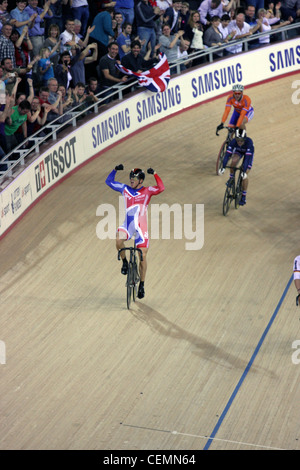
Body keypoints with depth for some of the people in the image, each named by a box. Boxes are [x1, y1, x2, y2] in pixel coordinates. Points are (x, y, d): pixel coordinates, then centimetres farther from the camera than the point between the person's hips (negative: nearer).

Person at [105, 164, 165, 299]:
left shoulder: (147, 191, -3)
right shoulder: (125, 189, 6)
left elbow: (161, 188, -20)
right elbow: (109, 182, 10)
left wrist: (154, 174, -25)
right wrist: (115, 170, -2)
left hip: (141, 228, -2)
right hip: (127, 225, 2)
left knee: (142, 256, 0)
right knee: (118, 240, -31)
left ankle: (142, 285, 15)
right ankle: (124, 262, -2)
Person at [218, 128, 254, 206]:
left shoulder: (249, 142, -42)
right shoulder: (233, 141, -35)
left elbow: (247, 157, -45)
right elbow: (228, 154, -37)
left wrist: (244, 171, -51)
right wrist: (223, 167, -45)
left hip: (248, 153, -2)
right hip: (238, 151, 2)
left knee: (245, 175, -15)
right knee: (234, 161, -32)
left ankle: (243, 197, -4)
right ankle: (231, 178, -3)